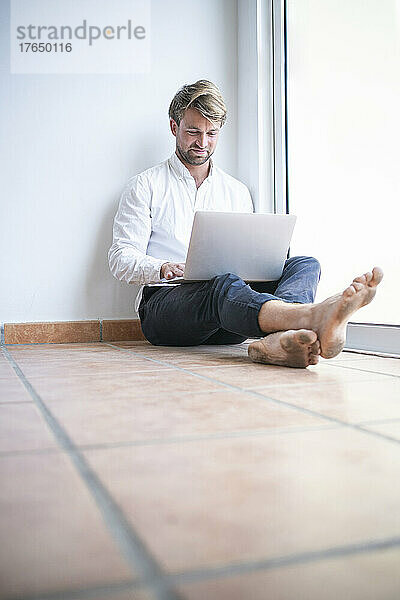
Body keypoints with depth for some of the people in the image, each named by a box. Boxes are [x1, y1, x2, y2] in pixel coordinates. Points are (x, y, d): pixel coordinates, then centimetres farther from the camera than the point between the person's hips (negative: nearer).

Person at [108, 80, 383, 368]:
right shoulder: (145, 186, 12)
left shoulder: (238, 192, 24)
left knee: (305, 264, -20)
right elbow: (121, 258, 3)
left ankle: (275, 341, -54)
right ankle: (312, 317, -65)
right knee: (225, 284, -38)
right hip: (164, 300, -3)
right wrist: (162, 268, -18)